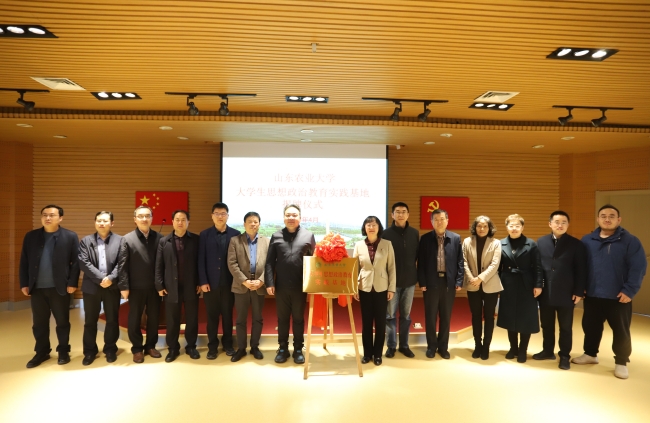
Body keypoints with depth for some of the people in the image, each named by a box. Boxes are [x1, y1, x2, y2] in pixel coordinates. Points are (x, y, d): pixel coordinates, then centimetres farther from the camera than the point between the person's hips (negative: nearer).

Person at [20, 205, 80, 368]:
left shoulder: (70, 237, -3)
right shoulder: (31, 236, 6)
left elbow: (76, 262, -5)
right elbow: (24, 261, 6)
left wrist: (72, 283, -10)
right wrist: (24, 283, 1)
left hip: (60, 287, -3)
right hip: (37, 288, 3)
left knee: (62, 321, 8)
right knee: (39, 323, 13)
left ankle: (63, 351, 23)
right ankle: (41, 352, 28)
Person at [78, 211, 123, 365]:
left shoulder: (120, 240, 3)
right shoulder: (86, 241, 5)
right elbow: (84, 262, -6)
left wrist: (111, 278, -18)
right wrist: (100, 278, -16)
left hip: (112, 287, -1)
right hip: (91, 287, 1)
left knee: (112, 320, 8)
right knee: (90, 321, 10)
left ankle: (110, 349, 23)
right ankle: (90, 351, 24)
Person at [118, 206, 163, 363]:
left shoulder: (159, 238, 0)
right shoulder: (127, 239, -3)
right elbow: (123, 265, -5)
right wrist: (124, 286, -9)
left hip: (155, 286, 1)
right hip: (136, 287, -1)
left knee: (153, 318, 12)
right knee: (134, 319, 10)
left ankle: (150, 346, 28)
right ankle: (137, 349, 25)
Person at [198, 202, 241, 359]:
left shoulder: (235, 234, 1)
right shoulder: (204, 234, 3)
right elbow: (201, 260, 0)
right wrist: (203, 281, -6)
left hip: (229, 283, 0)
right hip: (210, 282, 0)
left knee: (227, 315, 10)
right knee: (212, 316, 8)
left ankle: (227, 344, 25)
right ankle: (212, 346, 21)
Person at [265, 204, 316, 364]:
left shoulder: (308, 235, 2)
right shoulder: (276, 236, 5)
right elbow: (270, 262, 2)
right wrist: (269, 283, -5)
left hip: (300, 286, -1)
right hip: (281, 285, 1)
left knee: (298, 318, 11)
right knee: (282, 318, 12)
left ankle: (298, 349, 23)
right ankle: (283, 348, 25)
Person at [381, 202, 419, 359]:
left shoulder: (414, 233, 3)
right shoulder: (386, 234, -4)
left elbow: (418, 255, 8)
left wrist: (417, 274, 3)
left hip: (409, 280, 2)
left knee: (406, 315, 12)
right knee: (390, 315, 5)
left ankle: (404, 345, 24)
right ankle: (391, 346, 18)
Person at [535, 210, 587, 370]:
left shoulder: (576, 244, -3)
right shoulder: (541, 242, 4)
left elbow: (581, 270, -4)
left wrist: (579, 292, -7)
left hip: (566, 294, -2)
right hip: (545, 293, 3)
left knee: (565, 327, 9)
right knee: (546, 325, 14)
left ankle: (564, 356, 22)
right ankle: (548, 351, 30)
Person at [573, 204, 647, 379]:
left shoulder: (630, 241, -7)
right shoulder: (587, 240, 3)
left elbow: (638, 267, -10)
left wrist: (629, 290, -15)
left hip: (619, 297, -3)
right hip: (592, 295, 4)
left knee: (621, 331, 7)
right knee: (590, 327, 15)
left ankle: (621, 362, 23)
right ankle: (590, 354, 33)